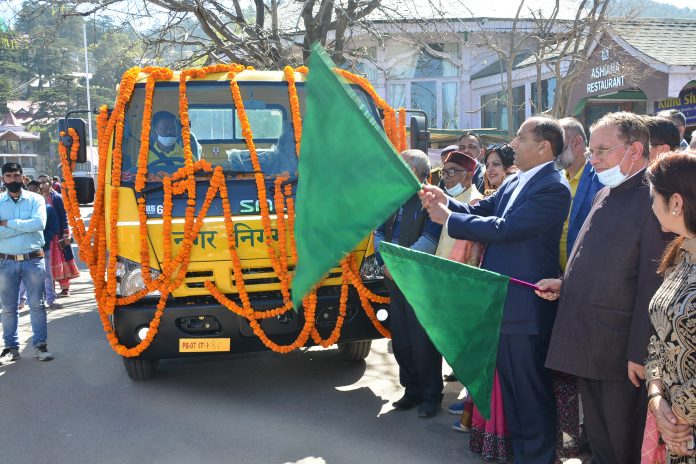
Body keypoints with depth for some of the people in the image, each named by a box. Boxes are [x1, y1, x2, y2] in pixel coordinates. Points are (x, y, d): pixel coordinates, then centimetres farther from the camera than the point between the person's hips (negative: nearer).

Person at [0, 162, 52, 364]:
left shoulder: (35, 199, 2)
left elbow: (39, 224, -16)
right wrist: (25, 226, -13)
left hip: (33, 260, -1)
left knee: (37, 304, 3)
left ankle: (40, 345, 10)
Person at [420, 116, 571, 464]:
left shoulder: (552, 189, -18)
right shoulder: (514, 182, 11)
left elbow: (503, 228, -24)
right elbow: (481, 211, 9)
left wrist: (449, 219, -17)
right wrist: (445, 202, -9)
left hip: (525, 306, -9)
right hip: (502, 299, 9)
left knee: (530, 387, 3)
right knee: (509, 381, 21)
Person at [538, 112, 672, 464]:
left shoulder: (653, 199, -16)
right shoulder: (605, 196, 13)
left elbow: (652, 285, -20)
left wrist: (639, 354, -20)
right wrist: (565, 285, 6)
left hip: (620, 352, -8)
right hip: (588, 347, 8)